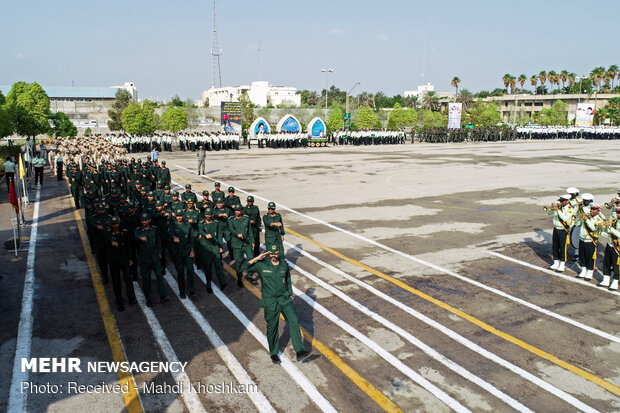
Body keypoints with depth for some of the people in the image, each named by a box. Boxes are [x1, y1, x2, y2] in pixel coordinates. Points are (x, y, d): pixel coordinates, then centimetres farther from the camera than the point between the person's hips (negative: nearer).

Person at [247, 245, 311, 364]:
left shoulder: (284, 265, 7)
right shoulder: (262, 265, -4)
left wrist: (290, 294, 16)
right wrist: (257, 259, -17)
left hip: (284, 298, 2)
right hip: (270, 302, -2)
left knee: (294, 320, -14)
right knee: (272, 328, 6)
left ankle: (300, 352, -16)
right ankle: (274, 353, 27)